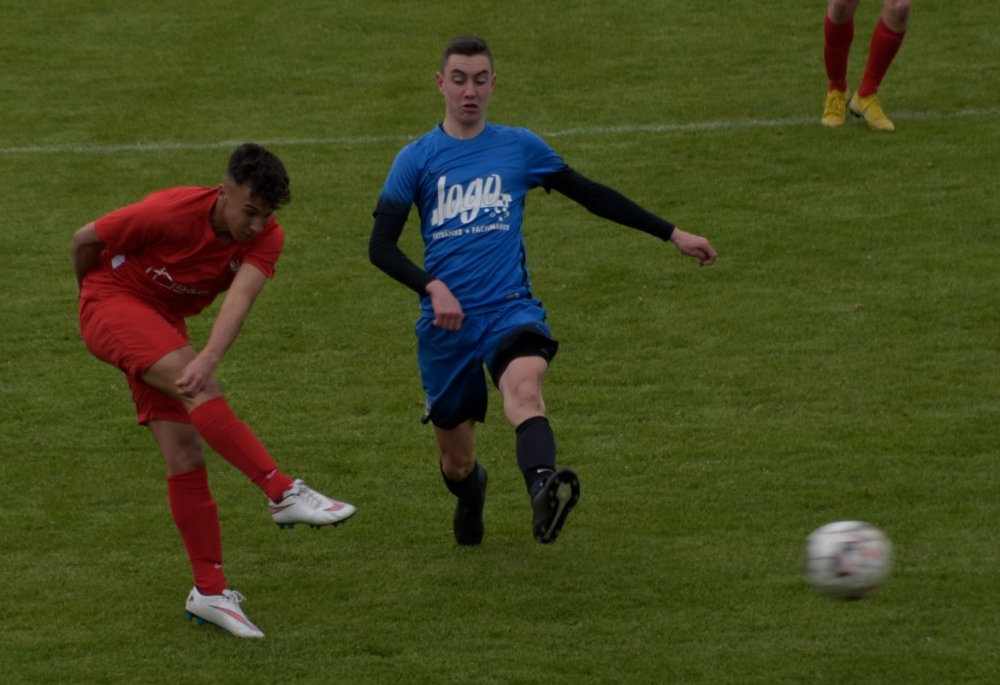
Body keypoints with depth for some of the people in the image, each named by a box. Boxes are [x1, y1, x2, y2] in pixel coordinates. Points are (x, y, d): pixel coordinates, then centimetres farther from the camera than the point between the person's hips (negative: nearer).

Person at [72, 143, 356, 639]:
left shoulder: (265, 237, -14)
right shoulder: (171, 212, -26)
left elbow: (240, 297, -30)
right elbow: (86, 240, -12)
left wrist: (209, 356, -46)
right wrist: (93, 293, 7)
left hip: (164, 321, 6)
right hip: (111, 302, -6)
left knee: (186, 456, -4)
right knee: (199, 388, -31)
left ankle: (209, 592, 0)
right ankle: (285, 495, -36)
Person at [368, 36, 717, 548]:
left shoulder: (519, 147, 9)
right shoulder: (417, 159, 5)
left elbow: (591, 195, 19)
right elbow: (381, 246, 0)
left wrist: (671, 234, 19)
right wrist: (433, 288, -17)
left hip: (510, 309, -1)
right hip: (445, 325, 1)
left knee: (524, 387, -35)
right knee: (456, 460, 10)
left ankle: (543, 495, -60)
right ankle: (470, 498, 47)